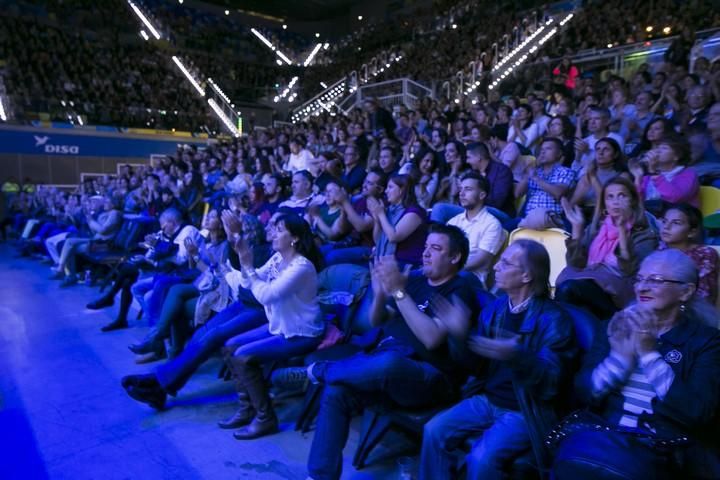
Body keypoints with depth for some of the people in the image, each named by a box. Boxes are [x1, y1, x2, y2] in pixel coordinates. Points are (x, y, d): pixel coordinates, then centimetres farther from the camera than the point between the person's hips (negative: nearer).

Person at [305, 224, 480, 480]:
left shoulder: (459, 293, -5)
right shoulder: (415, 279, 13)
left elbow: (432, 338, -21)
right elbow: (377, 322, 15)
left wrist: (398, 291, -22)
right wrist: (380, 293, -7)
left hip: (431, 379, -6)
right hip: (386, 363, 6)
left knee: (388, 364, -37)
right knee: (335, 393, -19)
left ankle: (322, 370, -7)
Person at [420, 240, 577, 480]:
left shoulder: (553, 318, -15)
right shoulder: (495, 308, 3)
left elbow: (551, 380, -22)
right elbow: (475, 361, 5)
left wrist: (516, 356, -40)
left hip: (524, 411, -6)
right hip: (486, 400, 6)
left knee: (482, 458, -25)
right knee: (434, 431, -9)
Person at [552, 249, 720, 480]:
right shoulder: (618, 326, 11)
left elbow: (697, 412, -11)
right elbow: (583, 392, 3)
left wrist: (649, 353, -14)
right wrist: (620, 356, -12)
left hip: (667, 449, -2)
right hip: (603, 431, 2)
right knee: (576, 460, -30)